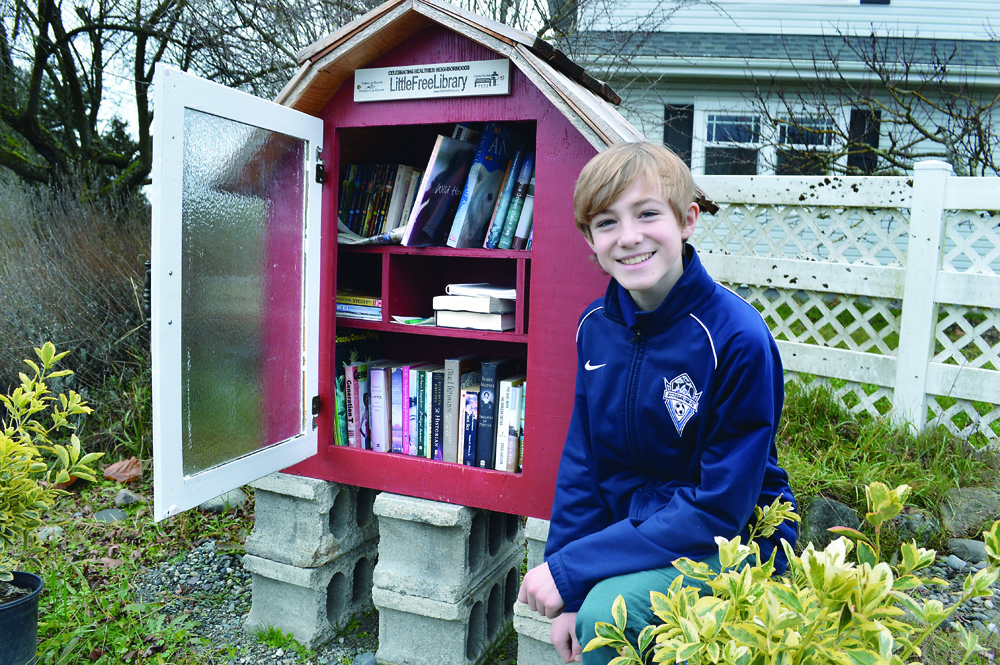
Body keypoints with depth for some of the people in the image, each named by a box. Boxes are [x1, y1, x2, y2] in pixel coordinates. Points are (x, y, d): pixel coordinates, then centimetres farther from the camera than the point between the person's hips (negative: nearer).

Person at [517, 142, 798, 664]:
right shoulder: (596, 326, -4)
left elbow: (720, 509, -20)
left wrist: (571, 568, -21)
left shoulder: (738, 339, -21)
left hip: (731, 542, -4)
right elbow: (581, 463, 2)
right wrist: (567, 595, -6)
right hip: (637, 538, 5)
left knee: (609, 608, -27)